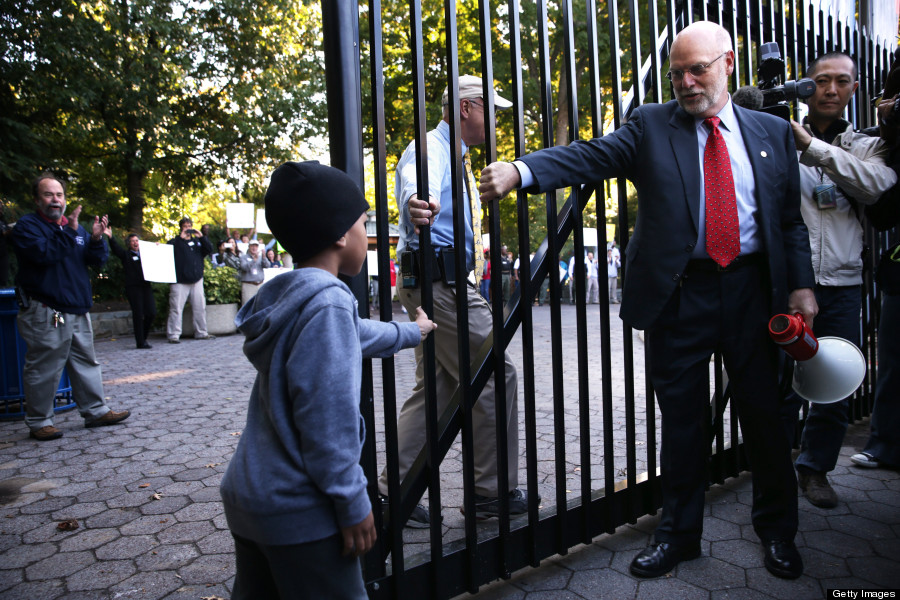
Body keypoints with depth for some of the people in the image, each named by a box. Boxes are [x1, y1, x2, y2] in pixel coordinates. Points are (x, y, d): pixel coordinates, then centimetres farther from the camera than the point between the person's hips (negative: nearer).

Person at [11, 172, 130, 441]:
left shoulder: (76, 227, 16)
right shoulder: (27, 225, -3)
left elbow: (99, 260, 10)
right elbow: (43, 253, -22)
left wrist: (96, 239, -8)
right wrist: (69, 232, -25)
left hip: (78, 311, 7)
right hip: (46, 315, -7)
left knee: (86, 363, 13)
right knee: (43, 370, 0)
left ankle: (95, 411, 22)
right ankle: (38, 422, 12)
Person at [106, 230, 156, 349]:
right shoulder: (126, 255, 8)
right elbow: (115, 248, -8)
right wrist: (110, 237, -26)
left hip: (146, 286, 4)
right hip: (133, 287, -4)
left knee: (151, 313, -1)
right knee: (138, 314, -4)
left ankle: (143, 337, 19)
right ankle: (140, 342, 1)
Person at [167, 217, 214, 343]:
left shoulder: (197, 241, 18)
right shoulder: (176, 241, 4)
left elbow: (209, 249, 6)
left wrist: (201, 237, -5)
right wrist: (180, 238, -15)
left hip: (197, 280, 5)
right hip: (179, 281, -5)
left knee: (200, 307, 8)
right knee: (176, 308, -7)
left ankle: (201, 333, 17)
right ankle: (173, 335, -4)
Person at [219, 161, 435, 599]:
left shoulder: (282, 297, 8)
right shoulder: (327, 302, -20)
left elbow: (351, 335, 25)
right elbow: (327, 418, -23)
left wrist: (409, 332, 39)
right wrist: (353, 505, -14)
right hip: (297, 510, -9)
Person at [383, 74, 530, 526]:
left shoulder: (457, 157, 23)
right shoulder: (431, 147, -9)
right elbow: (418, 186, -34)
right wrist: (417, 206, -56)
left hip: (443, 282, 11)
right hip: (437, 279, -11)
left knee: (437, 385, 12)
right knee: (496, 375, -6)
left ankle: (395, 487, 19)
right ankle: (492, 491, 7)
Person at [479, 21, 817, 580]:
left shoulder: (773, 132, 10)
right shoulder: (651, 125, 3)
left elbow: (791, 219, 11)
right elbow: (590, 156, -13)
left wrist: (801, 285, 1)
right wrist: (521, 170, -29)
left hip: (753, 290, 2)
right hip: (680, 294, -2)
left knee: (764, 413, 12)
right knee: (681, 418, 9)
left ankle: (778, 531, 36)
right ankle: (680, 534, 28)